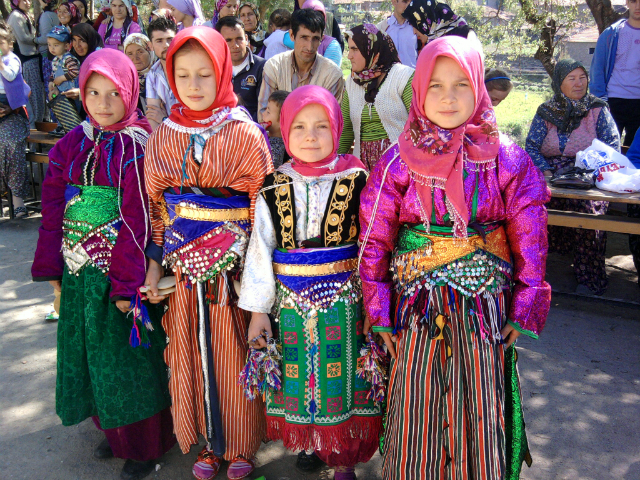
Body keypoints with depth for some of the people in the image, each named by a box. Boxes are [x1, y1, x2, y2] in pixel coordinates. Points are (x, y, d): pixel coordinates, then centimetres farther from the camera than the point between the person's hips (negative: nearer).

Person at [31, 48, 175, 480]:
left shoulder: (138, 146, -12)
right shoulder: (72, 145, 5)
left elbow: (138, 219, -16)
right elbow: (54, 209, 7)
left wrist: (126, 282, -19)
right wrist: (52, 266, 5)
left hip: (121, 269, -5)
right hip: (79, 270, 6)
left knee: (129, 358, 6)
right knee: (93, 354, 17)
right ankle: (114, 431, 38)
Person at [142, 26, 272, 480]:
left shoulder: (245, 132, -6)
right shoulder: (164, 137, 5)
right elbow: (155, 206, 9)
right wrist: (154, 264, 5)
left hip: (233, 265, -3)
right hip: (183, 265, 4)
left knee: (234, 355, 7)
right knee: (192, 355, 12)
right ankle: (209, 441, 33)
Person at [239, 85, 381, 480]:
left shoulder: (356, 182, -6)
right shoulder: (273, 191, -1)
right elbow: (260, 252, 2)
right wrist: (258, 311, 1)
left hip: (344, 304, -2)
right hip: (291, 306, 2)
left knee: (342, 384, 7)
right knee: (299, 383, 14)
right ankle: (309, 446, 39)